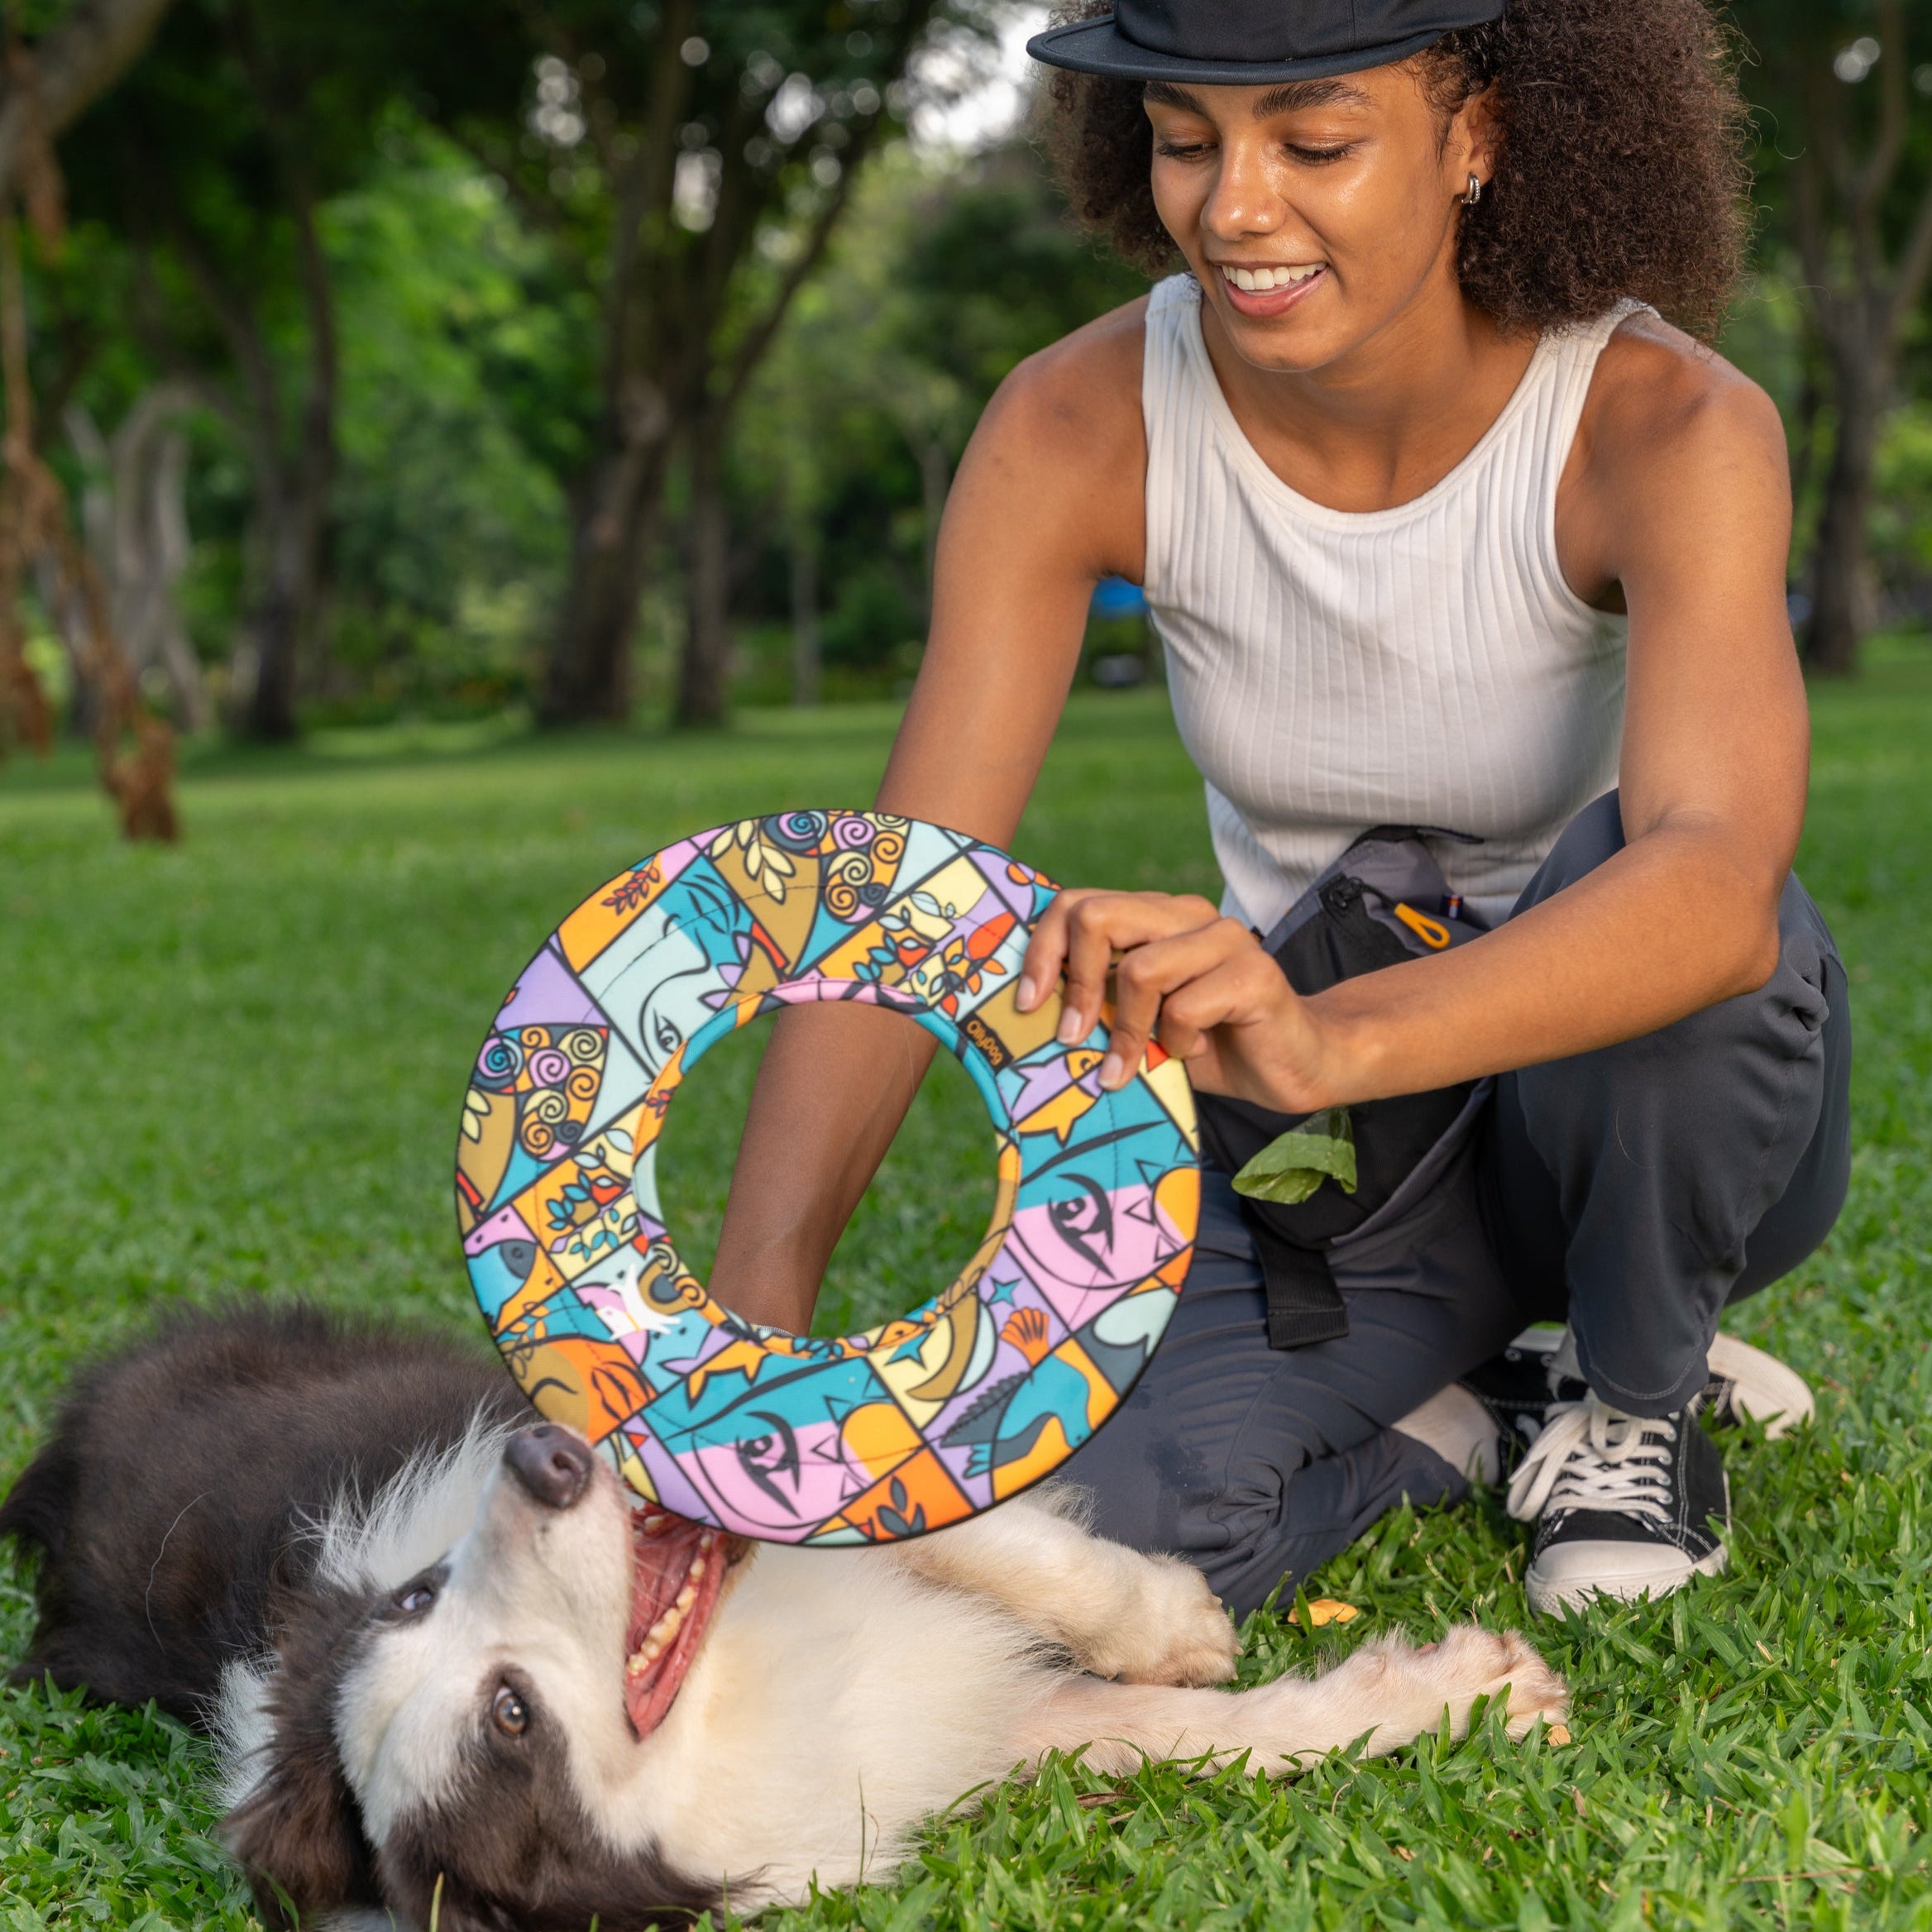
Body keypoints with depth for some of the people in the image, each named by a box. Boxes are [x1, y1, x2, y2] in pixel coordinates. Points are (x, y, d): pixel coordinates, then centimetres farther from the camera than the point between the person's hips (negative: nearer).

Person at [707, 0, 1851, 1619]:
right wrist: (752, 1317, -40)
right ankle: (1467, 1413, 7)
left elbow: (1719, 881, -43)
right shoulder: (1076, 433, -18)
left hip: (1642, 1107, -1)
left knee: (1655, 908, -36)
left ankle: (1636, 1394, -5)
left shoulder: (1666, 425, -25)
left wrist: (1327, 1039, -61)